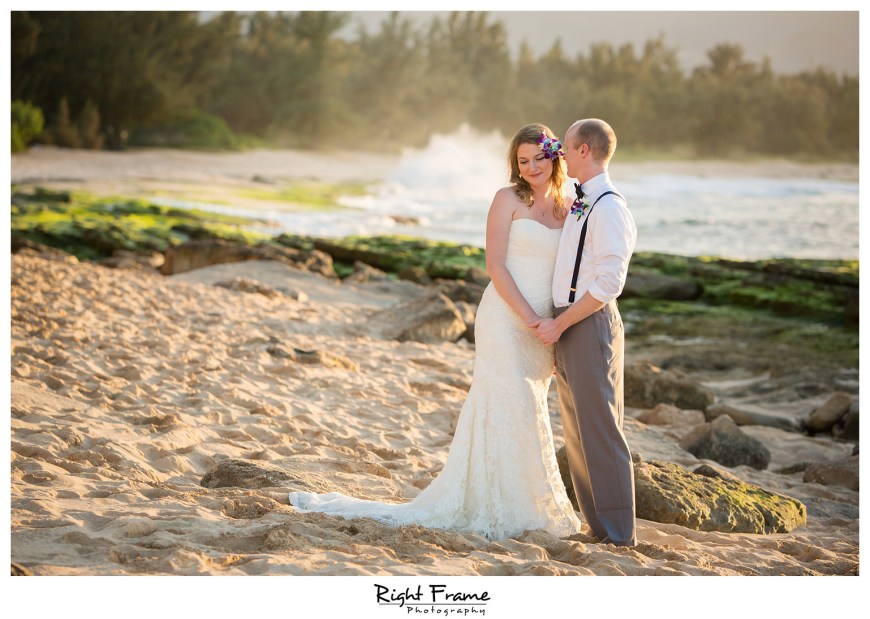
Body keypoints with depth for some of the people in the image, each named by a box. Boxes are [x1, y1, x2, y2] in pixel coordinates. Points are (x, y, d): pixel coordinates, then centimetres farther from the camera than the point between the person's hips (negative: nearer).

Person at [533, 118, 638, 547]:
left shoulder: (609, 208, -15)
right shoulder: (579, 205, 15)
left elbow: (608, 284, -20)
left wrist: (559, 325, -16)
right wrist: (556, 328, 17)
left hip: (590, 325, -10)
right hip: (565, 326, 10)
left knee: (600, 430, -4)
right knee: (576, 431, 15)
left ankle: (617, 532, 3)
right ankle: (597, 522, 24)